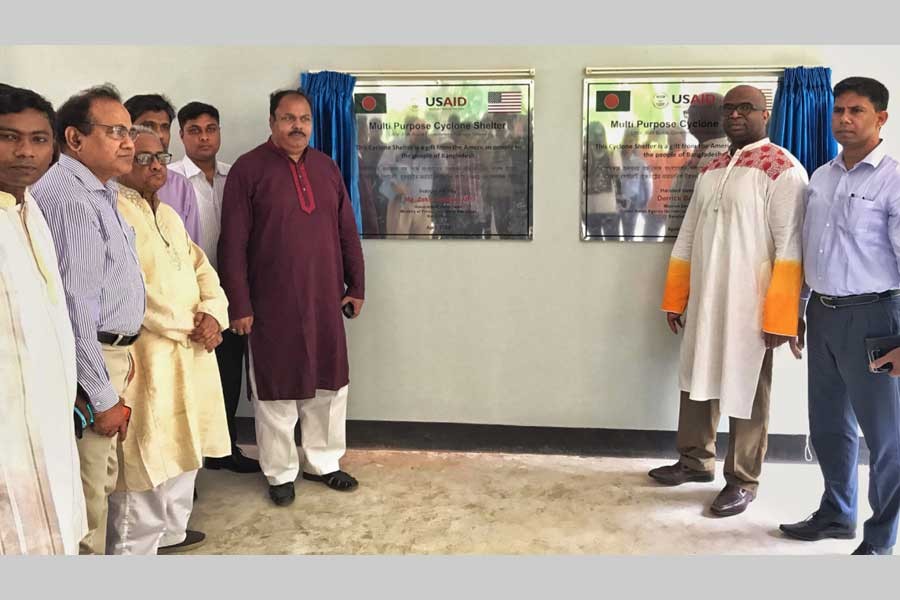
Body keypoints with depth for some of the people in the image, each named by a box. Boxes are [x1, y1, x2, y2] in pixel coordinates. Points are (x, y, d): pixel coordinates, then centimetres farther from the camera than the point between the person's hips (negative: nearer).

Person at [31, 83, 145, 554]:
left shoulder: (97, 191, 14)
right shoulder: (69, 197, -19)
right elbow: (75, 304, -23)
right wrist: (103, 396, -21)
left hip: (108, 352, 10)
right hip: (88, 363, -10)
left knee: (100, 482, 18)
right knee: (87, 492, 0)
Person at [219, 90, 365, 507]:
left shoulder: (326, 167, 8)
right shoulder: (248, 169, -7)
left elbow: (347, 231, 13)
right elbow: (232, 244, -9)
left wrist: (356, 286, 11)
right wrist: (239, 305, -12)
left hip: (324, 301, 5)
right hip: (272, 304, -5)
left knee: (329, 383, 13)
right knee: (276, 390, 6)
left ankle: (323, 463, 30)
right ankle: (280, 473, 22)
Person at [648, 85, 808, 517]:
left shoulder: (783, 170, -10)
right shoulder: (710, 171, 13)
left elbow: (790, 249, -16)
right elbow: (687, 237, 16)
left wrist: (779, 317, -20)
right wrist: (674, 298, 14)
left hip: (749, 307, -7)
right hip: (703, 301, 7)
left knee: (745, 392, 5)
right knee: (698, 380, 16)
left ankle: (743, 481, 19)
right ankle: (695, 461, 33)